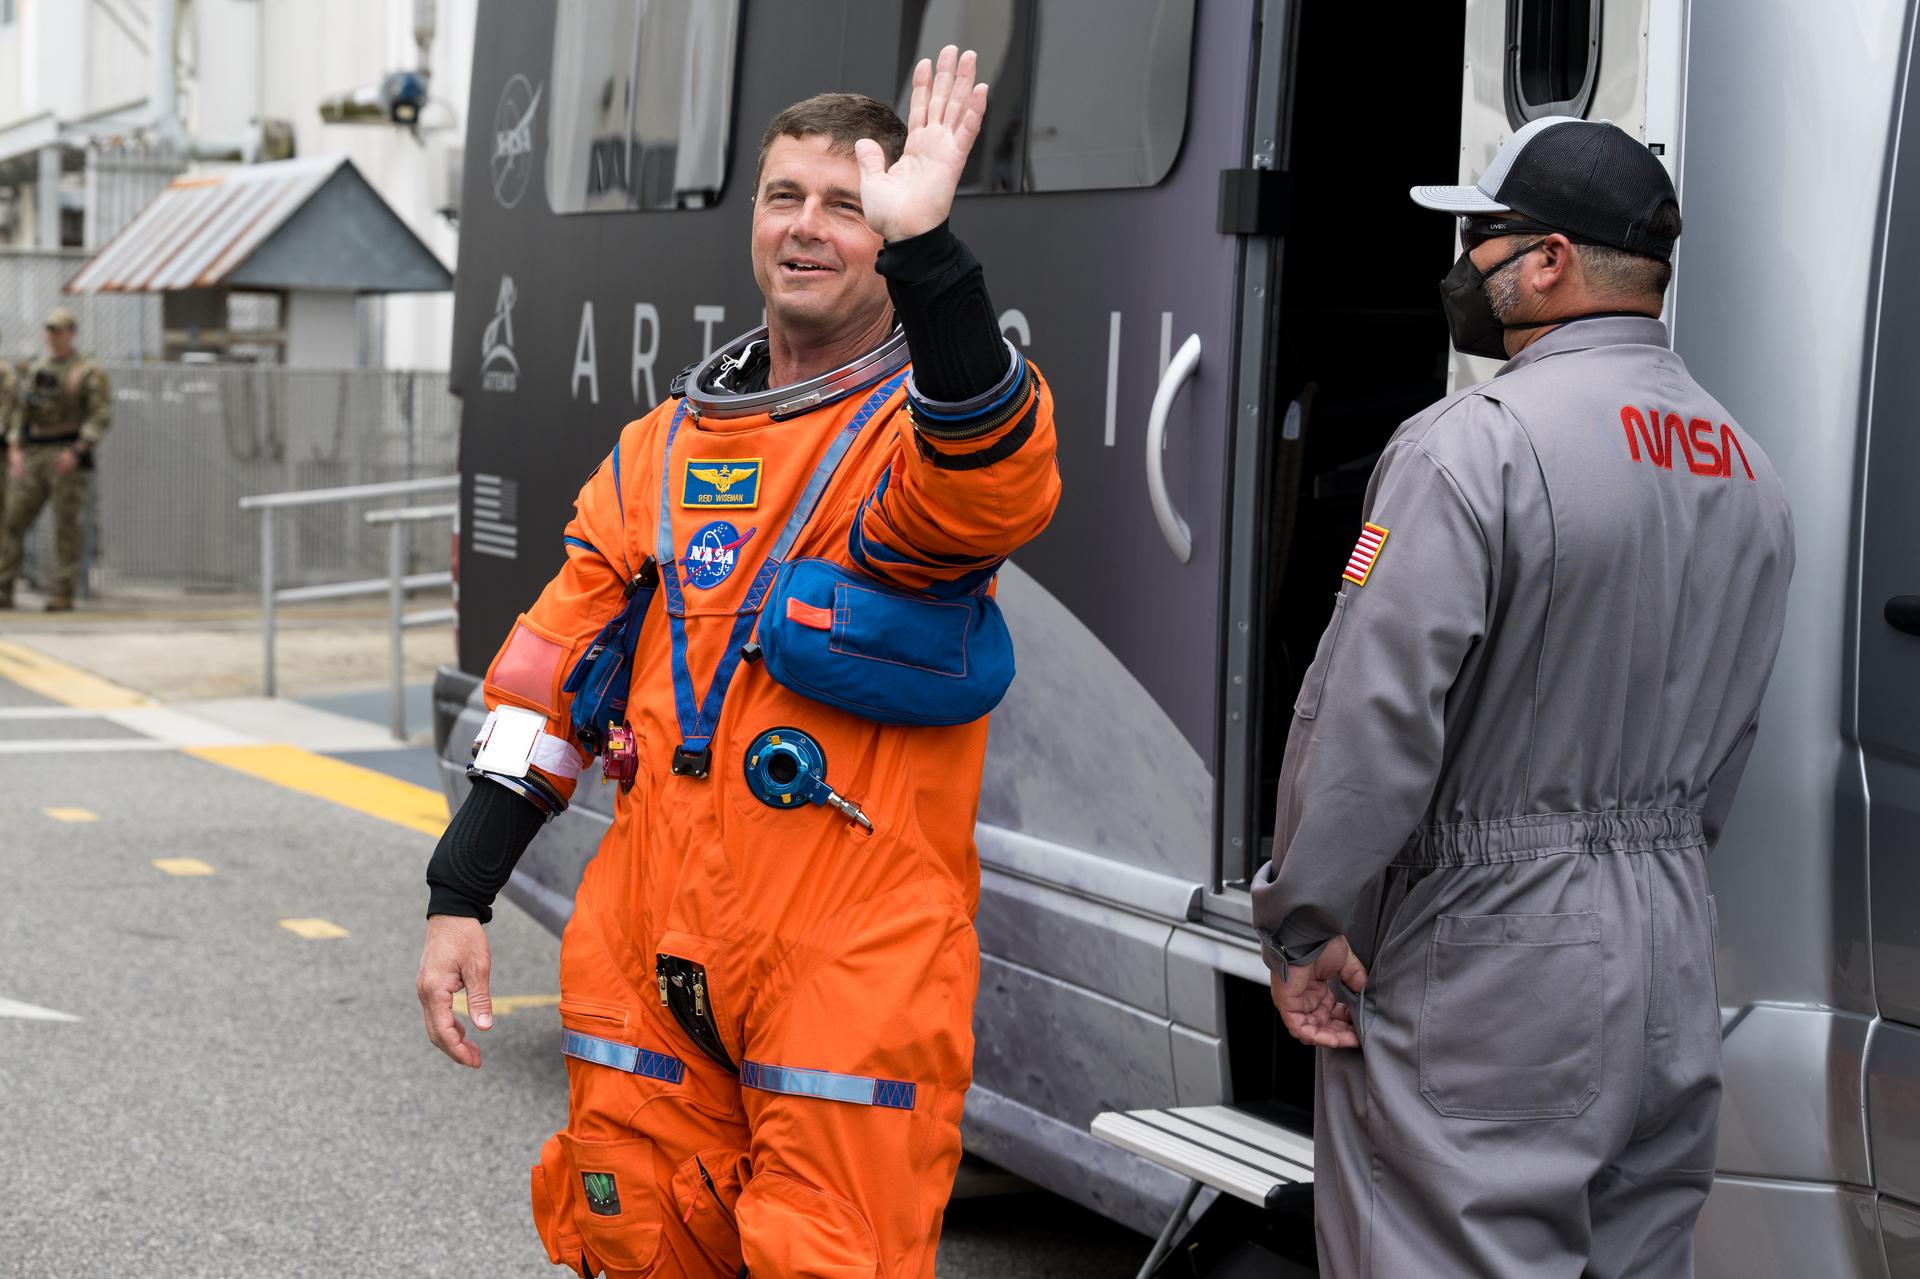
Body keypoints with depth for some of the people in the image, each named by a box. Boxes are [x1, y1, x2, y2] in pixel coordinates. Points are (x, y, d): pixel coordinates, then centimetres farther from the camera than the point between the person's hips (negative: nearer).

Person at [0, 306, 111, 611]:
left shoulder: (89, 371, -2)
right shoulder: (36, 369, 16)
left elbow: (102, 417, -10)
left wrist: (76, 451, -20)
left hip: (68, 457, -6)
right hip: (32, 457, 6)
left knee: (66, 527, -5)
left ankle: (62, 593, 0)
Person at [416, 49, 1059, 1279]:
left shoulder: (936, 418, -4)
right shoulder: (665, 445, 13)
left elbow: (997, 489, -30)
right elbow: (560, 670, 13)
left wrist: (926, 253, -42)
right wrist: (460, 896, 9)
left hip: (855, 974, -5)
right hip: (649, 963, 5)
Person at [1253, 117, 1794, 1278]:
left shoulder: (1476, 444, -16)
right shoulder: (1750, 471, 11)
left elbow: (1374, 709, -21)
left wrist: (1304, 921, -12)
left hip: (1486, 962, -8)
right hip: (1673, 951, 8)